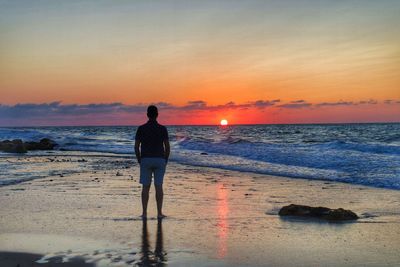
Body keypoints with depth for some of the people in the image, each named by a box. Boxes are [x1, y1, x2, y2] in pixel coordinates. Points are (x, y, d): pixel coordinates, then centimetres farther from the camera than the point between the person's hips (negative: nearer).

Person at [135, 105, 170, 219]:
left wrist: (139, 161, 10)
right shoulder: (163, 129, -3)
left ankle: (144, 213, 6)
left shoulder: (141, 128, -2)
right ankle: (159, 213, 3)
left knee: (145, 187, 6)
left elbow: (136, 147, -2)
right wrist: (165, 161, 8)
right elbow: (167, 147, -5)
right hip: (159, 160, 0)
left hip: (146, 160, 1)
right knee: (158, 187, 3)